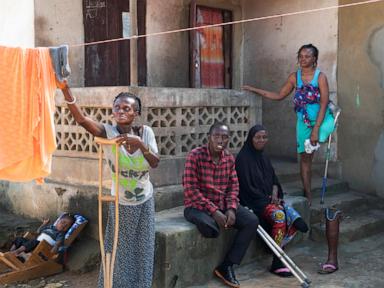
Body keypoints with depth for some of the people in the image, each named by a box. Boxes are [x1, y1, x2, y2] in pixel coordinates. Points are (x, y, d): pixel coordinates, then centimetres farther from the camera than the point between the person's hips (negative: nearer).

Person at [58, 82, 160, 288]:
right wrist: (65, 89, -48)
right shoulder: (108, 132, -18)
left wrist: (140, 143, -31)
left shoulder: (145, 132, -11)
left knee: (143, 250, 14)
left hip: (144, 201, 2)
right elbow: (81, 119, -34)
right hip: (120, 203, -2)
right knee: (120, 252, 8)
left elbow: (155, 163, -16)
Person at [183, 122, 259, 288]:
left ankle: (226, 266, -6)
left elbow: (233, 186, 6)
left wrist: (231, 209, -14)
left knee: (252, 221, -12)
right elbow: (191, 190, -20)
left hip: (223, 204, 6)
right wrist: (213, 211, -25)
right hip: (197, 206, -6)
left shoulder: (229, 158, 4)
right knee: (209, 226, -37)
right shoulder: (195, 156, -15)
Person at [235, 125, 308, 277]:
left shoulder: (264, 158, 16)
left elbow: (274, 179, 18)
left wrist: (275, 194, -4)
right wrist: (267, 199, -11)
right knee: (279, 215, -31)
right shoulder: (243, 158, -8)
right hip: (253, 202, -7)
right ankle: (277, 263, -23)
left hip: (269, 199, 7)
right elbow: (246, 186, -12)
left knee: (293, 216, -17)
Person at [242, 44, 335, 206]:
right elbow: (279, 96, 11)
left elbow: (324, 104, -15)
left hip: (321, 119, -3)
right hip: (303, 121, 3)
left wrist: (316, 128, -21)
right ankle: (308, 195, 11)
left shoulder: (320, 77, -11)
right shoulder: (294, 77, 1)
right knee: (305, 157, 4)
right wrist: (255, 90, 7)